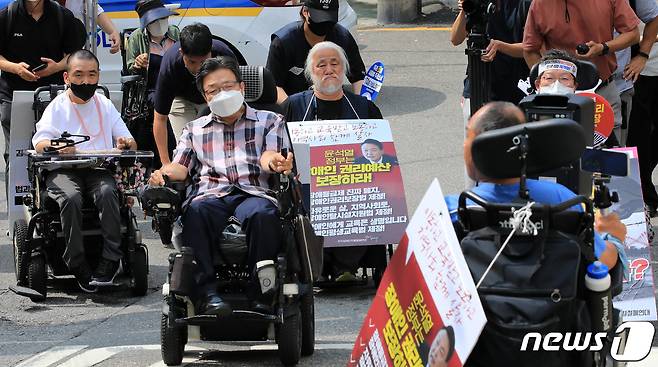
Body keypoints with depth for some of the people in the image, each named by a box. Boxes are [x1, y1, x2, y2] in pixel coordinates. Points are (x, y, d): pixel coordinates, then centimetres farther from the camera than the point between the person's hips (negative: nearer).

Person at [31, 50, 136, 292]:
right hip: (63, 171, -1)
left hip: (99, 169, 1)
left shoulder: (104, 105, 18)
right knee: (71, 197, -35)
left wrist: (126, 144, -11)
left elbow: (129, 141, 15)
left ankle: (110, 261, -32)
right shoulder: (57, 107, 12)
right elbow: (39, 143, -2)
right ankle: (78, 266, -29)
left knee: (107, 192, -34)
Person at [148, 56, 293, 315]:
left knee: (263, 214, -38)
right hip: (210, 194, 1)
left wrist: (273, 161, -22)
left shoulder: (269, 121, 22)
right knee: (195, 212, -36)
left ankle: (259, 292, -33)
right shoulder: (195, 130, 29)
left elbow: (270, 156, 4)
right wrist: (164, 173, -8)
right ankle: (207, 292, -42)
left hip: (253, 193, -1)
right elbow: (181, 167, 17)